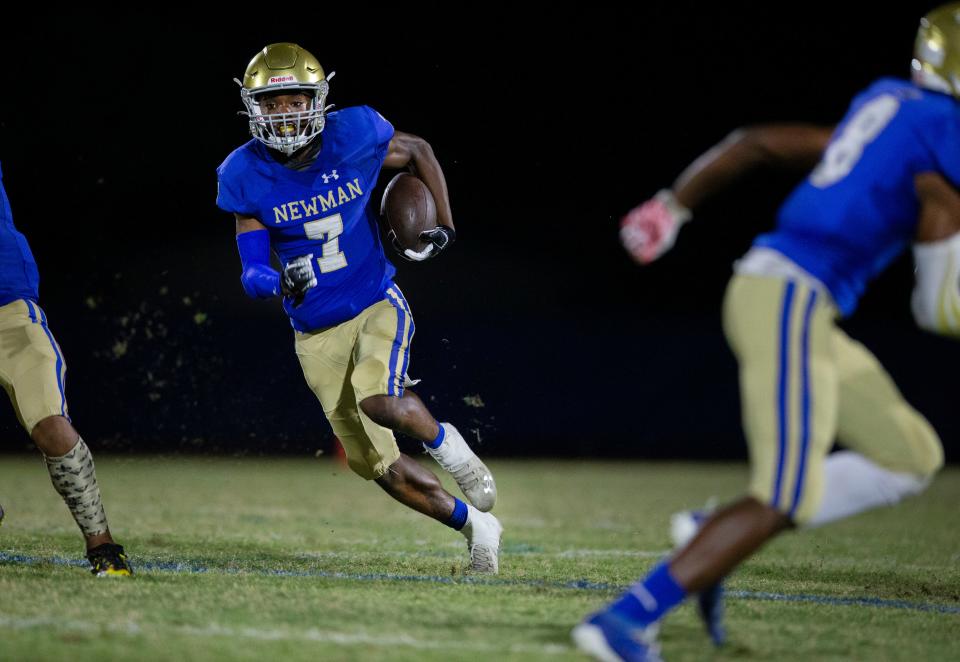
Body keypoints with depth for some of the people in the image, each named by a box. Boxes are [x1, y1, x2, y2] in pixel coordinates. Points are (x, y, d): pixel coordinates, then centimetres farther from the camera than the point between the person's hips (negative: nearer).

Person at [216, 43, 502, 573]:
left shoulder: (354, 136, -13)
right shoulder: (246, 177, -11)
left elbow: (418, 152, 9)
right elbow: (251, 272, -11)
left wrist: (444, 224, 2)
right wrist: (279, 282, -34)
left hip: (376, 305, -2)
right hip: (317, 332, 2)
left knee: (380, 401, -32)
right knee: (376, 464, 3)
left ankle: (444, 443, 1)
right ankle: (473, 523, 24)